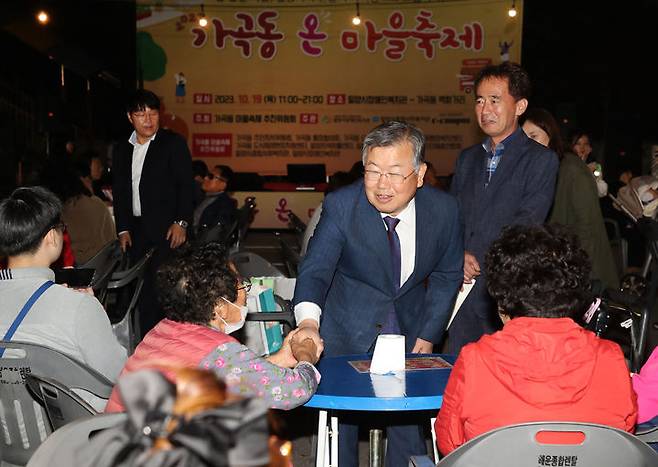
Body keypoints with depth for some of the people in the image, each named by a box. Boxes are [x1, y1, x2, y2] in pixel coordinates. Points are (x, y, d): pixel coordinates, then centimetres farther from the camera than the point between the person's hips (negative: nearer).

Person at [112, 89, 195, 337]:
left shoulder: (173, 143, 0)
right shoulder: (123, 150, 15)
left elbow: (186, 185, -4)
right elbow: (119, 192, 17)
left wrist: (181, 222, -12)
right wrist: (123, 229, 9)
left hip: (167, 228, -5)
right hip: (137, 230, 5)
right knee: (143, 287, 4)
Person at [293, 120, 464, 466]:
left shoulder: (444, 209, -11)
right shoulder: (340, 206, -20)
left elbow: (446, 275, 3)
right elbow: (315, 269, -29)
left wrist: (428, 334, -3)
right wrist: (309, 322, -48)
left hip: (409, 328, 2)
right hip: (348, 330, -1)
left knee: (409, 421, 5)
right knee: (340, 417, 5)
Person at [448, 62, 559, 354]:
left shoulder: (541, 160, -2)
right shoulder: (467, 158, 16)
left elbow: (526, 225, -11)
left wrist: (475, 260, -10)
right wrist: (457, 259, -7)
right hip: (463, 289, 5)